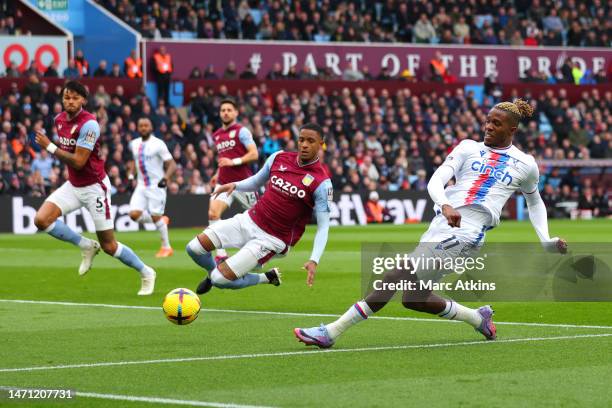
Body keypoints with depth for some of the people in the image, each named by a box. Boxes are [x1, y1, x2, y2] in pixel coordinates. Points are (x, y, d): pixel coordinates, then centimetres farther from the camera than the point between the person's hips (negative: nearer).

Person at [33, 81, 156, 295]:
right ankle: (86, 246, 5)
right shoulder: (59, 119, 2)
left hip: (94, 187, -7)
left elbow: (78, 162, -25)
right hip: (73, 185, 7)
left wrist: (49, 146, -22)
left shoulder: (88, 124, -22)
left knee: (109, 246, -2)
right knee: (41, 220, -14)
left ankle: (146, 273, 20)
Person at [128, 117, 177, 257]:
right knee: (134, 214, -10)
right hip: (141, 186, 6)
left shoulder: (158, 144, -11)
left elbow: (172, 165, -13)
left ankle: (166, 247, 12)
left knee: (156, 217, -6)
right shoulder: (134, 144, 9)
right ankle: (162, 220, 16)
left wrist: (165, 178, -29)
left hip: (156, 186, -6)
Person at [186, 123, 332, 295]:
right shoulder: (279, 158, -1)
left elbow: (323, 226, -15)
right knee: (194, 248, -4)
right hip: (249, 220, 5)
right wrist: (235, 185, -4)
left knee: (220, 279, -15)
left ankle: (266, 278, 13)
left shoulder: (322, 183, -16)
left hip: (272, 239, -5)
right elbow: (256, 182, 16)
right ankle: (214, 271, 27)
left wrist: (314, 260, -27)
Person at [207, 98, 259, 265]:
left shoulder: (241, 131, -6)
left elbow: (254, 154, -13)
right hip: (224, 182, 5)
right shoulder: (217, 135, 15)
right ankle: (221, 254, -19)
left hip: (243, 182, -5)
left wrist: (233, 162, -20)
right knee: (213, 212, -17)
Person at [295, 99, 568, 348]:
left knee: (400, 275, -19)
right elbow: (436, 181, 0)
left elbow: (534, 202, 30)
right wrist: (445, 206, -21)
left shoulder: (525, 164, 12)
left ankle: (331, 332, -19)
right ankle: (478, 318, 25)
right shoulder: (468, 148, 14)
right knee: (412, 298, 4)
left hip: (467, 232, -5)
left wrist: (546, 241, 20)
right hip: (441, 223, 5)